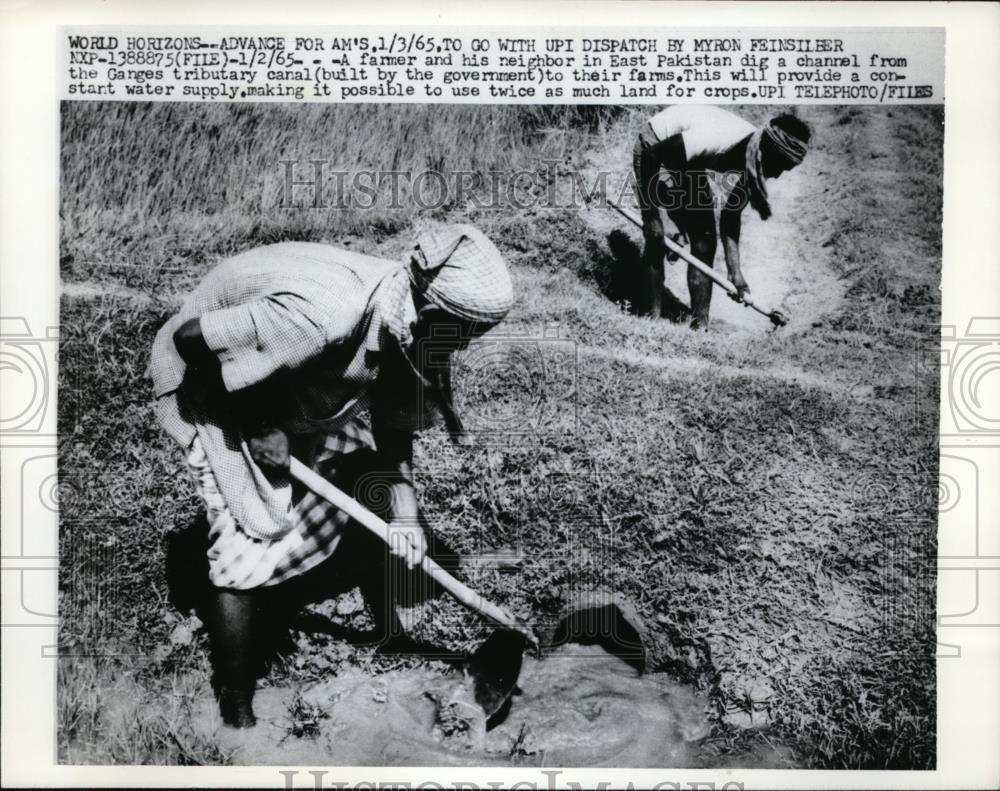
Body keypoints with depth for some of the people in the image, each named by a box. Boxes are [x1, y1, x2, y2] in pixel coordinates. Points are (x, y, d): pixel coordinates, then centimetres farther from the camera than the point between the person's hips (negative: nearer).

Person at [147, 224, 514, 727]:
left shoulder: (408, 329, -17)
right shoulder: (318, 318, -42)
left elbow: (395, 426, -5)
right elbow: (191, 340, -33)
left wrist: (403, 511, -16)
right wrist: (258, 427, -25)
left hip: (299, 392, 7)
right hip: (204, 382, -7)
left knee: (367, 482, 1)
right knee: (248, 544, -12)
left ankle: (389, 635, 22)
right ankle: (234, 711, 7)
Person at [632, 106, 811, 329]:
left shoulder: (754, 160, -15)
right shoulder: (716, 139, -38)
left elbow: (731, 215, -7)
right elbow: (651, 153, -31)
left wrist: (735, 271, -13)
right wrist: (659, 217, -29)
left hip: (689, 161, 7)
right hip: (655, 148, -7)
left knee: (705, 241, -3)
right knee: (657, 237, -17)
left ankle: (699, 324, 1)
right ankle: (650, 317, -5)